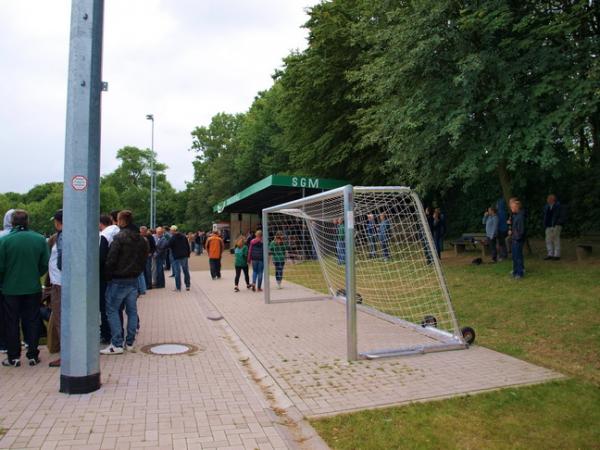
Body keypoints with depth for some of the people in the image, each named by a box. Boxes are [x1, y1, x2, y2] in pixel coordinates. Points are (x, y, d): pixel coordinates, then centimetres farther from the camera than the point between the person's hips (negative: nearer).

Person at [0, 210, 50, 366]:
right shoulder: (40, 239, -6)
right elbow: (45, 264, -2)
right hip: (33, 288, 1)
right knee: (32, 321, 11)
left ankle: (13, 357, 16)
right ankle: (33, 355, 15)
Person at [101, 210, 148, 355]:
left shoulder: (119, 237, -14)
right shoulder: (142, 240, 9)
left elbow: (111, 260, -16)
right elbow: (144, 260, 13)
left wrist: (108, 275, -3)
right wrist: (136, 273, 16)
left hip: (118, 280, -7)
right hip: (134, 280, 7)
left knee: (112, 310, 2)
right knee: (132, 311, 11)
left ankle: (117, 344, 0)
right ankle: (130, 343, 17)